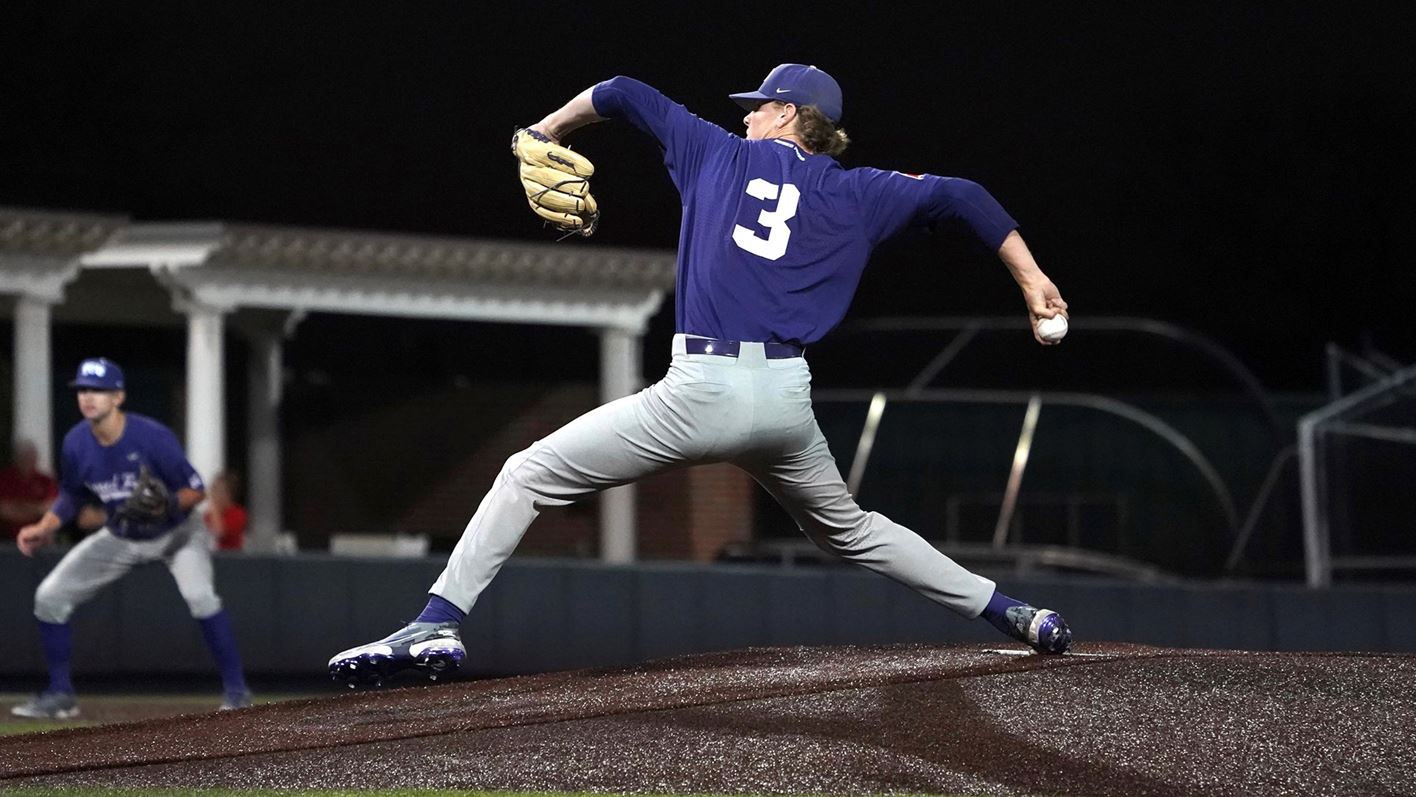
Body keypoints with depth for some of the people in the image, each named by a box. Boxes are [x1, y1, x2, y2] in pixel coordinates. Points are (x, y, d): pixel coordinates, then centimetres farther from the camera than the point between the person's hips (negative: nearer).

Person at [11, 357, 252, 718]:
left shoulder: (153, 437, -28)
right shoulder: (76, 443, -15)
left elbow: (196, 490, -21)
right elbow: (70, 496, 5)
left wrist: (168, 505, -41)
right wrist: (43, 528, -11)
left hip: (176, 532, -5)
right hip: (120, 537, 5)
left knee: (199, 595, -32)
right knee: (49, 596, -2)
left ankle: (236, 690, -20)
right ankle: (60, 695, 12)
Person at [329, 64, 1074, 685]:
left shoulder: (721, 154, 13)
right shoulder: (855, 194, 15)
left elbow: (621, 94, 20)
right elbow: (961, 197, 13)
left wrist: (545, 132, 36)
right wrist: (1031, 280, 16)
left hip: (704, 391, -4)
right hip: (787, 401, 4)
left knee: (529, 475, 5)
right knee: (848, 529, 30)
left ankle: (438, 623, -10)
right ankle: (1011, 614, 26)